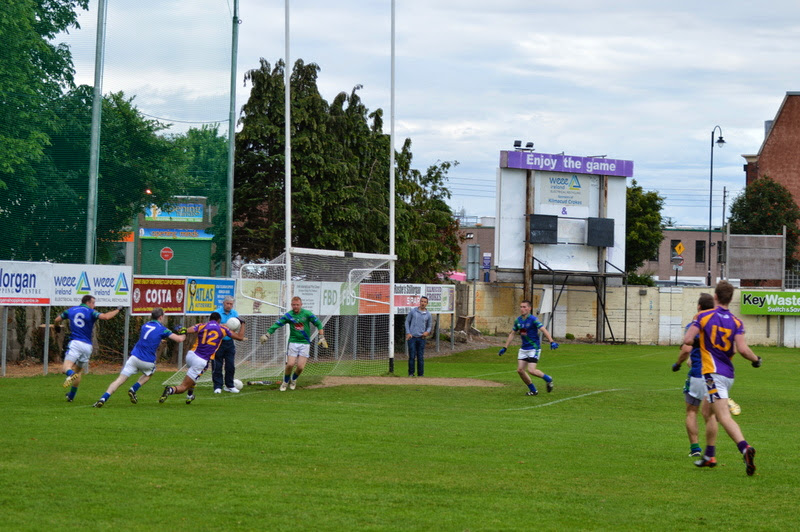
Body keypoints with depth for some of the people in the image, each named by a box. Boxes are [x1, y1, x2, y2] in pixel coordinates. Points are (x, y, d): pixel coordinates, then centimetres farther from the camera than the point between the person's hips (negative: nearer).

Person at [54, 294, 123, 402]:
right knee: (78, 371, 17)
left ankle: (70, 374, -49)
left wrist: (56, 326, 47)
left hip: (75, 343, -1)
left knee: (66, 367, -13)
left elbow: (57, 320, 23)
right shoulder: (91, 312, 3)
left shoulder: (71, 310, 13)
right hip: (87, 346, 1)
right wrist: (117, 310, 2)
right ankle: (71, 396, 22)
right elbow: (106, 316, -14)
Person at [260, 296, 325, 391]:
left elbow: (318, 323, 3)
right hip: (293, 342, 0)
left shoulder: (307, 314, -5)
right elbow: (277, 324, -8)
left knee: (300, 367, -6)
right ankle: (285, 382, 17)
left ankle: (293, 380, 26)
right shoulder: (288, 315, -3)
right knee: (290, 364, -11)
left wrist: (321, 337, -3)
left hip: (305, 343, 0)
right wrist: (267, 334, -20)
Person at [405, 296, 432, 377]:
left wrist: (427, 332, -6)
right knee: (412, 356, -3)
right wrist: (408, 333, -3)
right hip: (412, 337, -1)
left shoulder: (428, 315, 8)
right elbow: (407, 321, 8)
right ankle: (411, 373, 4)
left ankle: (421, 374, 8)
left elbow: (429, 326, 17)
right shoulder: (413, 311, 4)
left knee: (420, 357, 1)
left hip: (421, 338, 1)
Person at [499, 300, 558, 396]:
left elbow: (544, 330, -23)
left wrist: (551, 342, -37)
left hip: (534, 348, -7)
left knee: (531, 370, -18)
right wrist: (505, 348, 17)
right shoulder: (518, 321, 6)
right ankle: (533, 390, 13)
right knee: (520, 370, -1)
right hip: (523, 349, 7)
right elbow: (512, 334, 17)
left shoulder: (533, 319, -14)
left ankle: (548, 379, 9)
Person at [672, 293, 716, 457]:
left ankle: (695, 447, 0)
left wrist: (677, 364, 0)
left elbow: (687, 349, -17)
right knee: (711, 413, 14)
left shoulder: (693, 326, -8)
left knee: (691, 412, 8)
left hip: (697, 375, -4)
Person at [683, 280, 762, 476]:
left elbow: (687, 340, -9)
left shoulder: (703, 316, -4)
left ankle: (745, 448, -38)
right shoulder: (736, 322, 2)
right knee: (707, 413, 23)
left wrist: (699, 341, 14)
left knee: (724, 416, -16)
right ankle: (709, 456, 26)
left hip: (713, 373, -6)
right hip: (729, 374, 6)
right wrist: (756, 360, 9)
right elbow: (742, 349, -9)